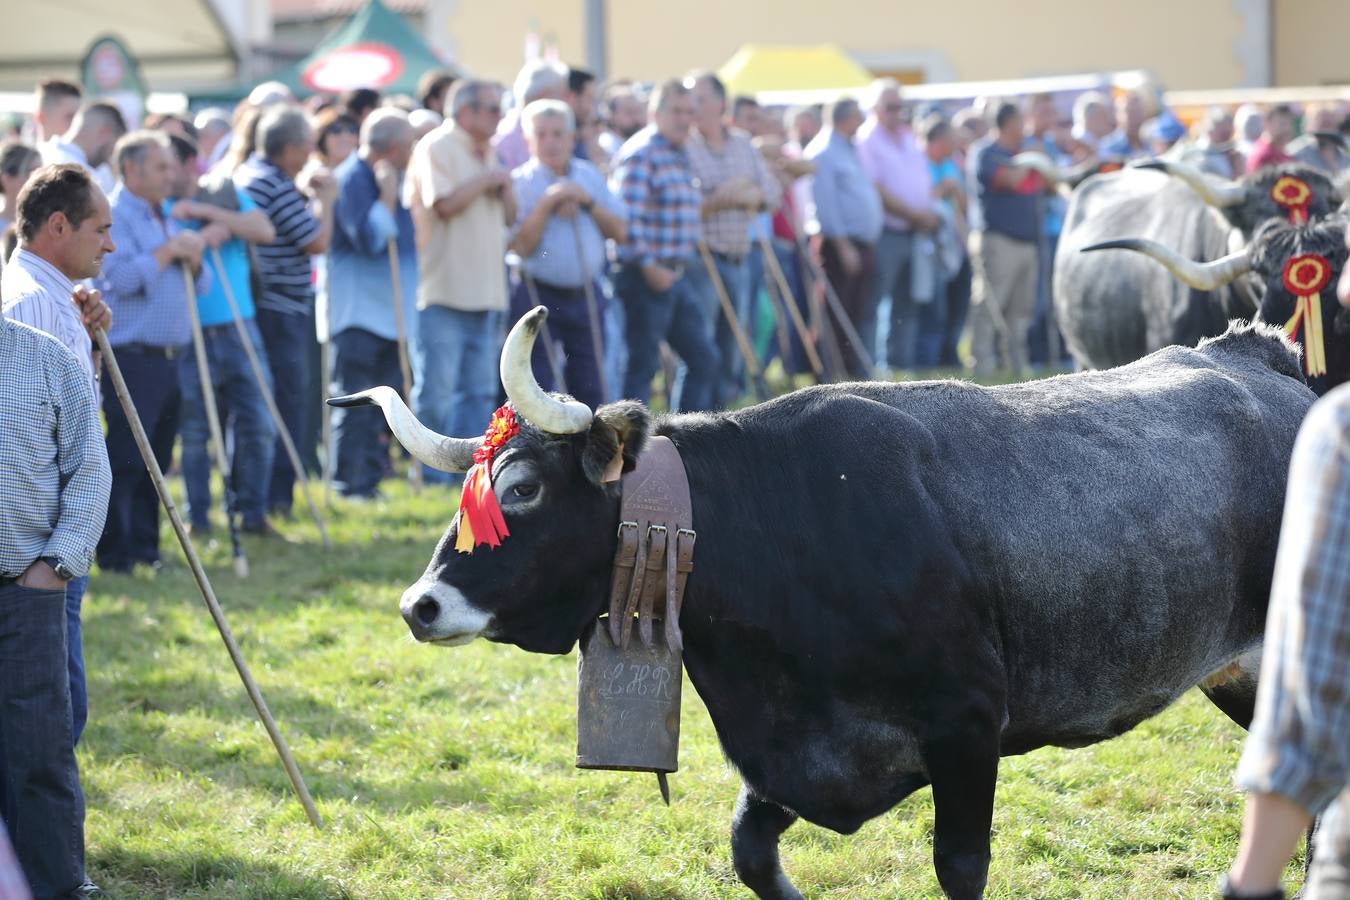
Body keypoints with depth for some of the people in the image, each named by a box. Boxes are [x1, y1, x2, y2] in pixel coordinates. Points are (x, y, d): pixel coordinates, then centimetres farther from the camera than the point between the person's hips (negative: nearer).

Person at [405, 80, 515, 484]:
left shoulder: (486, 154, 19)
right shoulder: (435, 148, -8)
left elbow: (509, 215, 21)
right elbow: (444, 203, -21)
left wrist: (504, 186, 1)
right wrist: (485, 180, -9)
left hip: (485, 293, 9)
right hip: (444, 294, -8)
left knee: (480, 391, 8)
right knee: (436, 392, -5)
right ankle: (430, 476, 1)